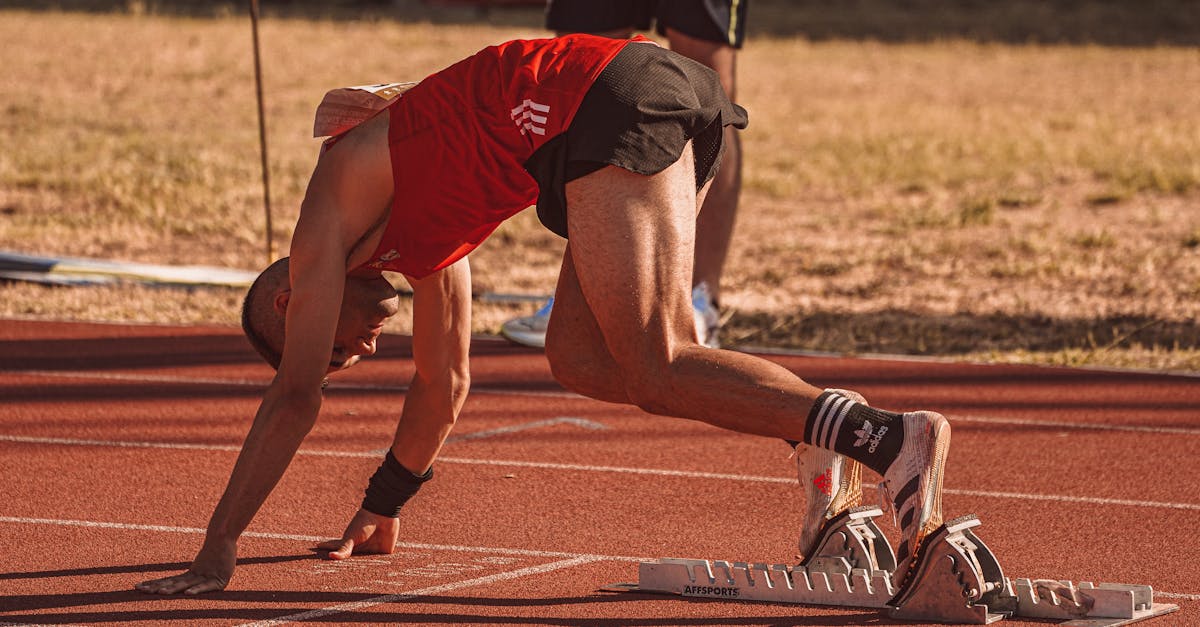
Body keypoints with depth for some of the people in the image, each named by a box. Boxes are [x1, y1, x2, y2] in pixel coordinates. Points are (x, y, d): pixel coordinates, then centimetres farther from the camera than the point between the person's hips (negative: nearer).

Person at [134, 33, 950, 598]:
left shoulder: (326, 224, 11)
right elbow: (444, 385, 43)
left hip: (610, 102, -8)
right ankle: (826, 431, -1)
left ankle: (890, 439, -28)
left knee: (654, 370, -11)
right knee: (581, 359, 9)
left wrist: (216, 553, 8)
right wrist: (379, 515, 52)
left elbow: (294, 397, 6)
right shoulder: (417, 240, 32)